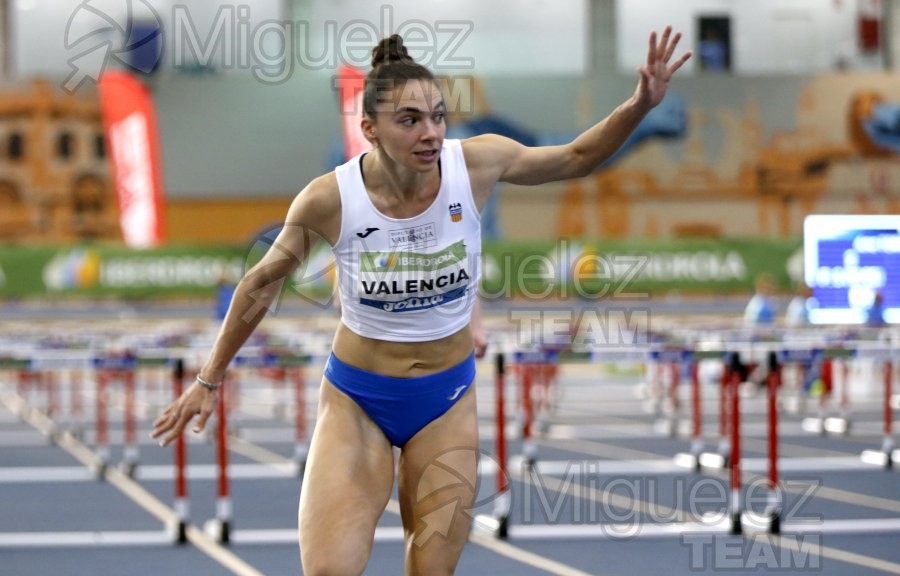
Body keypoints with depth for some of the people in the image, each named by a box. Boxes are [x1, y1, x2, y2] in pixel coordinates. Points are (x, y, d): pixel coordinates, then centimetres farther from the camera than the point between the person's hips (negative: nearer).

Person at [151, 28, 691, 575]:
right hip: (355, 401, -2)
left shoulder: (477, 163, -14)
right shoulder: (329, 199, -18)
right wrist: (209, 380, 8)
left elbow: (577, 157, 3)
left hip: (447, 397, 2)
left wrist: (639, 106, -14)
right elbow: (263, 284, -1)